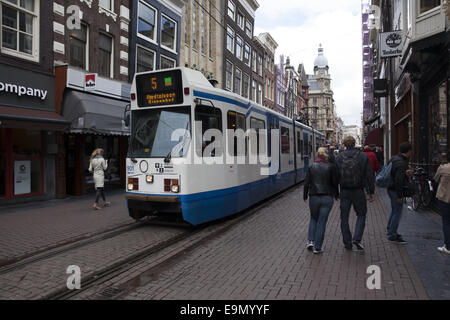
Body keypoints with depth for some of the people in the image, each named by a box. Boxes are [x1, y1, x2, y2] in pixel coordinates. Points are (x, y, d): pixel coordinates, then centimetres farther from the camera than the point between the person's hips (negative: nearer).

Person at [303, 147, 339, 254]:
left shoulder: (311, 167, 0)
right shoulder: (332, 166, -4)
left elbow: (307, 183, -1)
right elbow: (335, 182, -2)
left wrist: (305, 196, 11)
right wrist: (336, 194, 13)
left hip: (314, 197, 1)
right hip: (327, 197, -1)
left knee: (313, 219, 22)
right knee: (322, 221, 5)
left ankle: (311, 241, 9)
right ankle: (317, 247, 7)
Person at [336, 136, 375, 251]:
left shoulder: (339, 157, -2)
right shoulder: (363, 156, -2)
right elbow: (369, 176, -3)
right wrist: (371, 192, 3)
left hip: (344, 191, 1)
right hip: (358, 191, 0)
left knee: (344, 217, 10)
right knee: (361, 215, 14)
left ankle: (347, 243, 15)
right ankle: (357, 239, -1)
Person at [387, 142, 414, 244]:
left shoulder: (395, 158, 6)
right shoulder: (401, 163, -23)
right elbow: (398, 181, -26)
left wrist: (405, 173, 9)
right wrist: (400, 196, -21)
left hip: (391, 189, 10)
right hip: (396, 190, -10)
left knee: (394, 211, 22)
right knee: (397, 213, 0)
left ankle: (390, 231, 34)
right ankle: (392, 236, 7)